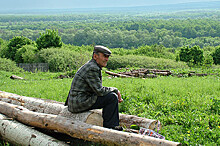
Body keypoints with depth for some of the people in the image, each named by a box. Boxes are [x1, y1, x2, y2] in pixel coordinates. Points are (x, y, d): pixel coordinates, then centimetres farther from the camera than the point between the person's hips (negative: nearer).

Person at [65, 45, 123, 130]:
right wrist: (115, 90, -5)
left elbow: (98, 89, 17)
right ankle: (108, 127, -4)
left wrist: (116, 94, 5)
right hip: (79, 102, -11)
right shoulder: (92, 69, -18)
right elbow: (100, 91, -20)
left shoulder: (94, 67, 14)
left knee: (113, 96, 16)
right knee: (112, 97, -16)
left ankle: (114, 125, 16)